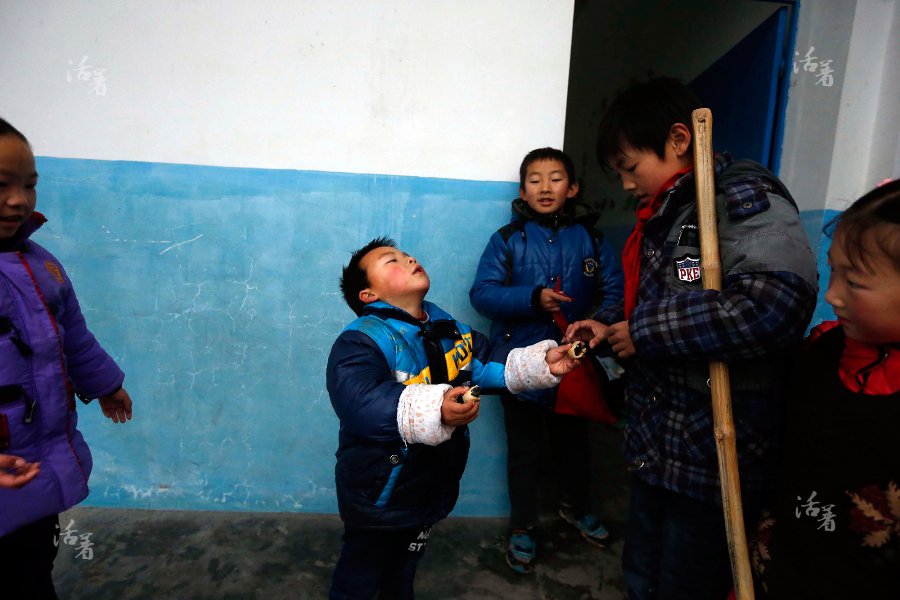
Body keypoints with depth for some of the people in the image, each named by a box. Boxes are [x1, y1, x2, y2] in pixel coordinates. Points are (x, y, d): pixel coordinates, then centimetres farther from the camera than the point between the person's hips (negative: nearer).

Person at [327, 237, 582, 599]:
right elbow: (361, 404, -41)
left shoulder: (446, 327, 0)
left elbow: (485, 368, 3)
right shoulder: (361, 340, -26)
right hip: (378, 495, -6)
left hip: (430, 486, 7)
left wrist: (541, 363, -9)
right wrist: (436, 410, -54)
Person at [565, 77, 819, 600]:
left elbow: (776, 303, -31)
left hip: (715, 456, -8)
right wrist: (609, 326, 5)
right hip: (658, 446, 9)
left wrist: (646, 332, -22)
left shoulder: (746, 197, -14)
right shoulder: (667, 214, 12)